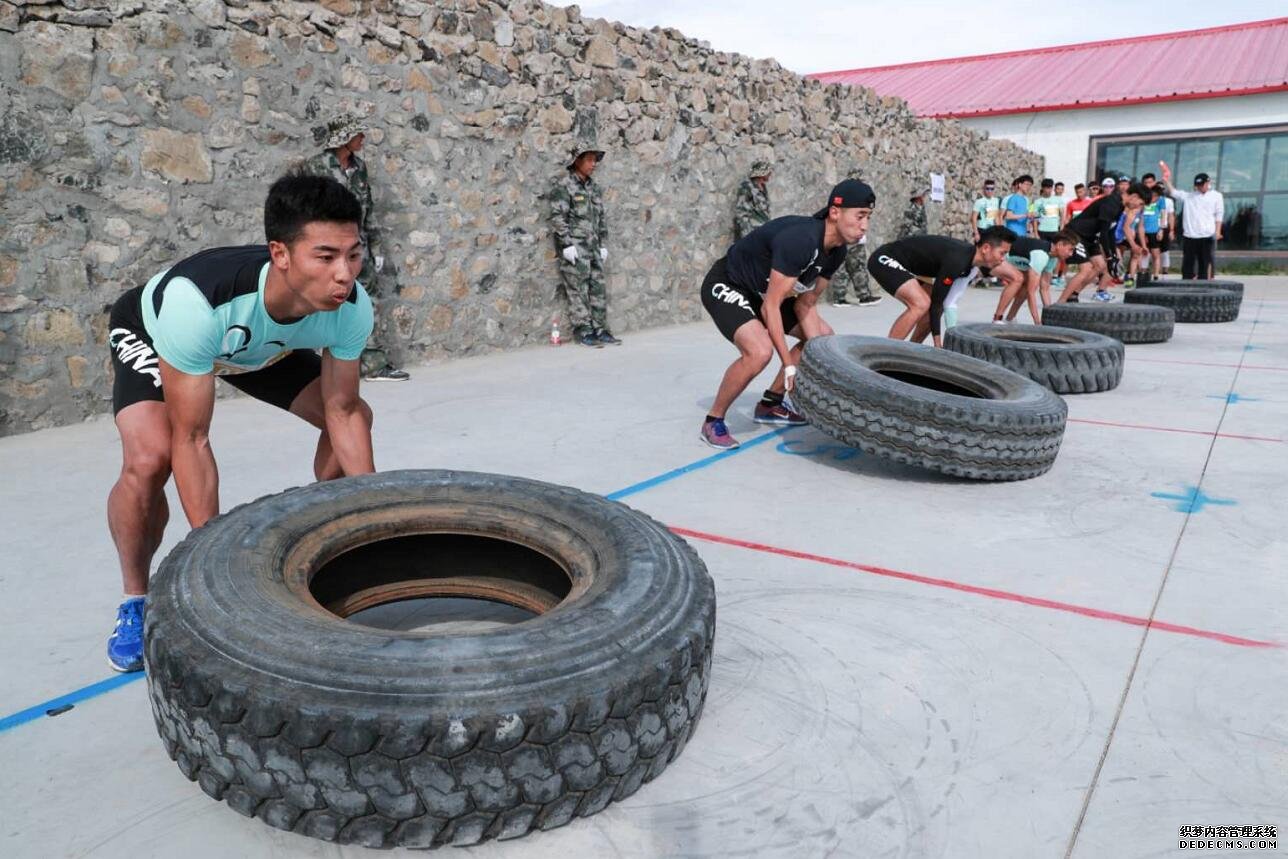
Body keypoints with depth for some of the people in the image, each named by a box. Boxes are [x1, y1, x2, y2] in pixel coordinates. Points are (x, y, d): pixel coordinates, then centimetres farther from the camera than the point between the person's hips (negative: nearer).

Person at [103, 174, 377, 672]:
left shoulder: (352, 307, -33)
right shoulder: (195, 301, -45)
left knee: (355, 418, -5)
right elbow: (192, 440, -38)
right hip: (150, 334, -4)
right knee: (149, 459, -28)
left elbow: (343, 411, -19)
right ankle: (135, 602, -1)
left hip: (261, 345, 5)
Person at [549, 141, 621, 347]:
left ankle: (600, 330, 11)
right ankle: (583, 331, 1)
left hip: (592, 247, 7)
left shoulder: (593, 186, 16)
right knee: (578, 290, -4)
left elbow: (601, 217, 20)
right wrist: (566, 244, -17)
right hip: (574, 247, -7)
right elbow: (557, 217, -12)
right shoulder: (563, 185, -6)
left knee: (598, 289, 6)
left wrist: (603, 245, 15)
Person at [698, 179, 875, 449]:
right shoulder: (800, 240, -33)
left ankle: (770, 404, 20)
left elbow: (806, 304, 2)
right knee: (760, 351, -33)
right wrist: (789, 365, -27)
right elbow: (770, 307, -30)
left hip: (760, 290, 10)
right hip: (725, 286, -10)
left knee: (824, 336, 12)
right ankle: (712, 422, -12)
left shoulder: (836, 251, -5)